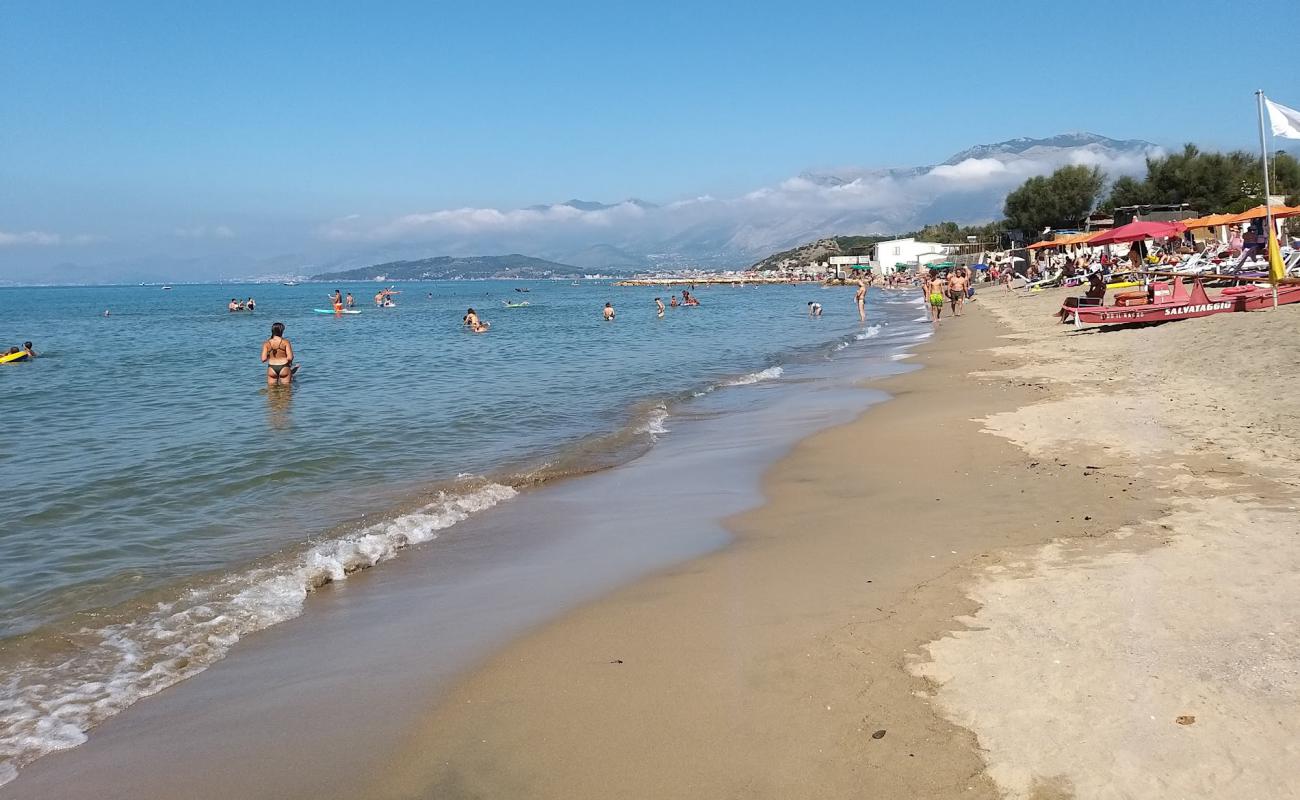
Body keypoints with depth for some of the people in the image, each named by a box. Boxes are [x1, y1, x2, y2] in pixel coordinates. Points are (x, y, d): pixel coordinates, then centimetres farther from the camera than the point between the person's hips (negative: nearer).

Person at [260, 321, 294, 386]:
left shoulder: (267, 343, -2)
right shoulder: (285, 342, -8)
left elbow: (263, 359, -7)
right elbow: (290, 358, -14)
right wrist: (290, 363, 8)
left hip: (271, 369, 2)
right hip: (284, 368, -2)